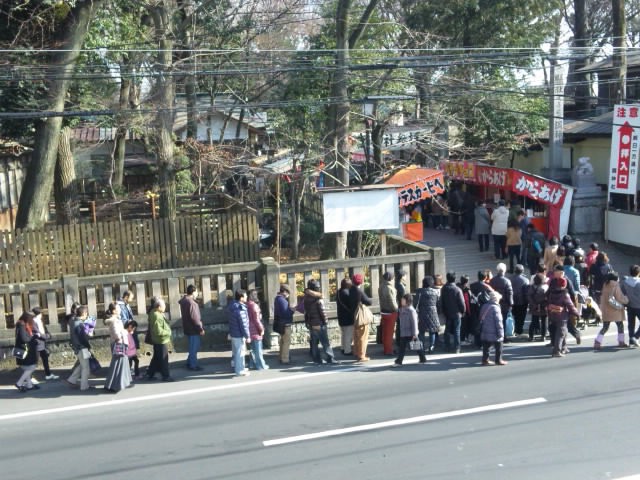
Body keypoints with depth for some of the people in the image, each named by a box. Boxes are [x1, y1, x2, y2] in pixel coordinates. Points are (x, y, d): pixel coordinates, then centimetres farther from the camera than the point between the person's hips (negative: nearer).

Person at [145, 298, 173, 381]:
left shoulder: (154, 313, 9)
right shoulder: (156, 316, -24)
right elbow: (158, 331, -27)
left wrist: (168, 328, 9)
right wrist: (168, 332, -16)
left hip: (158, 341, 11)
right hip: (161, 341, -11)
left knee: (156, 358, 19)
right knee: (163, 359, 0)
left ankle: (150, 374, 26)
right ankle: (166, 376, 9)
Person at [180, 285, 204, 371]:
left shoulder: (184, 301, 10)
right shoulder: (191, 303, -22)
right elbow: (194, 318, -24)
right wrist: (200, 329, -16)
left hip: (188, 328, 10)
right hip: (193, 329, -10)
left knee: (193, 347, 21)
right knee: (194, 348, 1)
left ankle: (189, 362, 27)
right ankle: (193, 365, 9)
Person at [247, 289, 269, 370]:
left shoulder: (247, 305, 7)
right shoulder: (254, 305, -20)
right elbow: (256, 319, -21)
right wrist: (261, 329, -12)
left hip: (250, 329, 9)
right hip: (255, 330, -9)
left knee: (253, 348, 19)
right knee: (258, 349, 0)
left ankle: (252, 363, 26)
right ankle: (260, 365, 7)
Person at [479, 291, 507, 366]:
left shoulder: (484, 306, 8)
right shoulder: (495, 308, -17)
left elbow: (481, 319, 16)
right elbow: (498, 321, -17)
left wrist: (481, 330, 23)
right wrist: (500, 333, -12)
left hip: (485, 332, 7)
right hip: (494, 333, -7)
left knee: (486, 347, 12)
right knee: (498, 347, 5)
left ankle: (485, 359, 13)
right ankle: (498, 360, 10)